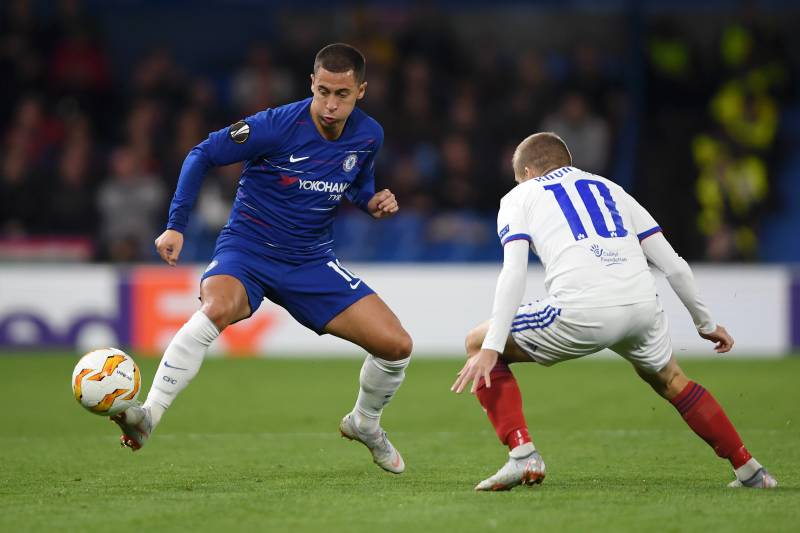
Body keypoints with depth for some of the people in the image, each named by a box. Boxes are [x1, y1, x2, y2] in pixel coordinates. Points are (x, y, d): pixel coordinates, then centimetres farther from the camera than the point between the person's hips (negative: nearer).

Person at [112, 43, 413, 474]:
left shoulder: (368, 137, -3)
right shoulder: (276, 127, -18)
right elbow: (203, 154, -8)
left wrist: (373, 203, -4)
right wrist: (176, 225, -14)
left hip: (312, 261, 5)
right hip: (247, 249, -4)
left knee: (396, 345, -4)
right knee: (217, 309, -39)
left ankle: (364, 424, 27)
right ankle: (147, 416, -38)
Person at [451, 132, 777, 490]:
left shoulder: (519, 198, 20)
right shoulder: (610, 190, 32)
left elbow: (513, 275, 1)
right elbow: (673, 265, 25)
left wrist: (490, 349, -5)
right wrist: (706, 323, 37)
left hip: (580, 313, -5)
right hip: (642, 306, 5)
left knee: (478, 344, 16)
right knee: (669, 380, 34)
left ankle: (522, 453, 1)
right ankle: (749, 470, 33)